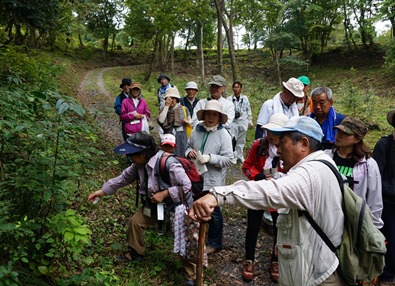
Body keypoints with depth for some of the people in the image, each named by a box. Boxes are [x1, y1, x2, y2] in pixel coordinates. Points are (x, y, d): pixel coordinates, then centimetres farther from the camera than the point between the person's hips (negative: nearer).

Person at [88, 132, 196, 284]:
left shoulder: (168, 163, -35)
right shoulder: (140, 164, -8)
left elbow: (186, 186, -31)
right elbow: (124, 177, 5)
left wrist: (164, 193, -31)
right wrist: (103, 190, 3)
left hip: (176, 206, -8)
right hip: (154, 204, 8)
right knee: (135, 221, 12)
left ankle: (193, 274, 11)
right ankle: (135, 253, 38)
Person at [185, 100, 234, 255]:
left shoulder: (224, 135, -14)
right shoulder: (196, 130, -1)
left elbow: (228, 159, -16)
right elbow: (188, 146, 13)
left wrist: (210, 157, -26)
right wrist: (189, 152, -10)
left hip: (213, 181, -5)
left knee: (213, 212, 10)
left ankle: (214, 243, 31)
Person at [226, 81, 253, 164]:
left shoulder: (245, 98, 5)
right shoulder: (229, 99, -2)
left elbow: (249, 110, 10)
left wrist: (250, 121, 10)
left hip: (243, 122, 2)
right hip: (233, 122, -2)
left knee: (241, 141, 10)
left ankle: (240, 156, 22)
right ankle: (234, 156, 7)